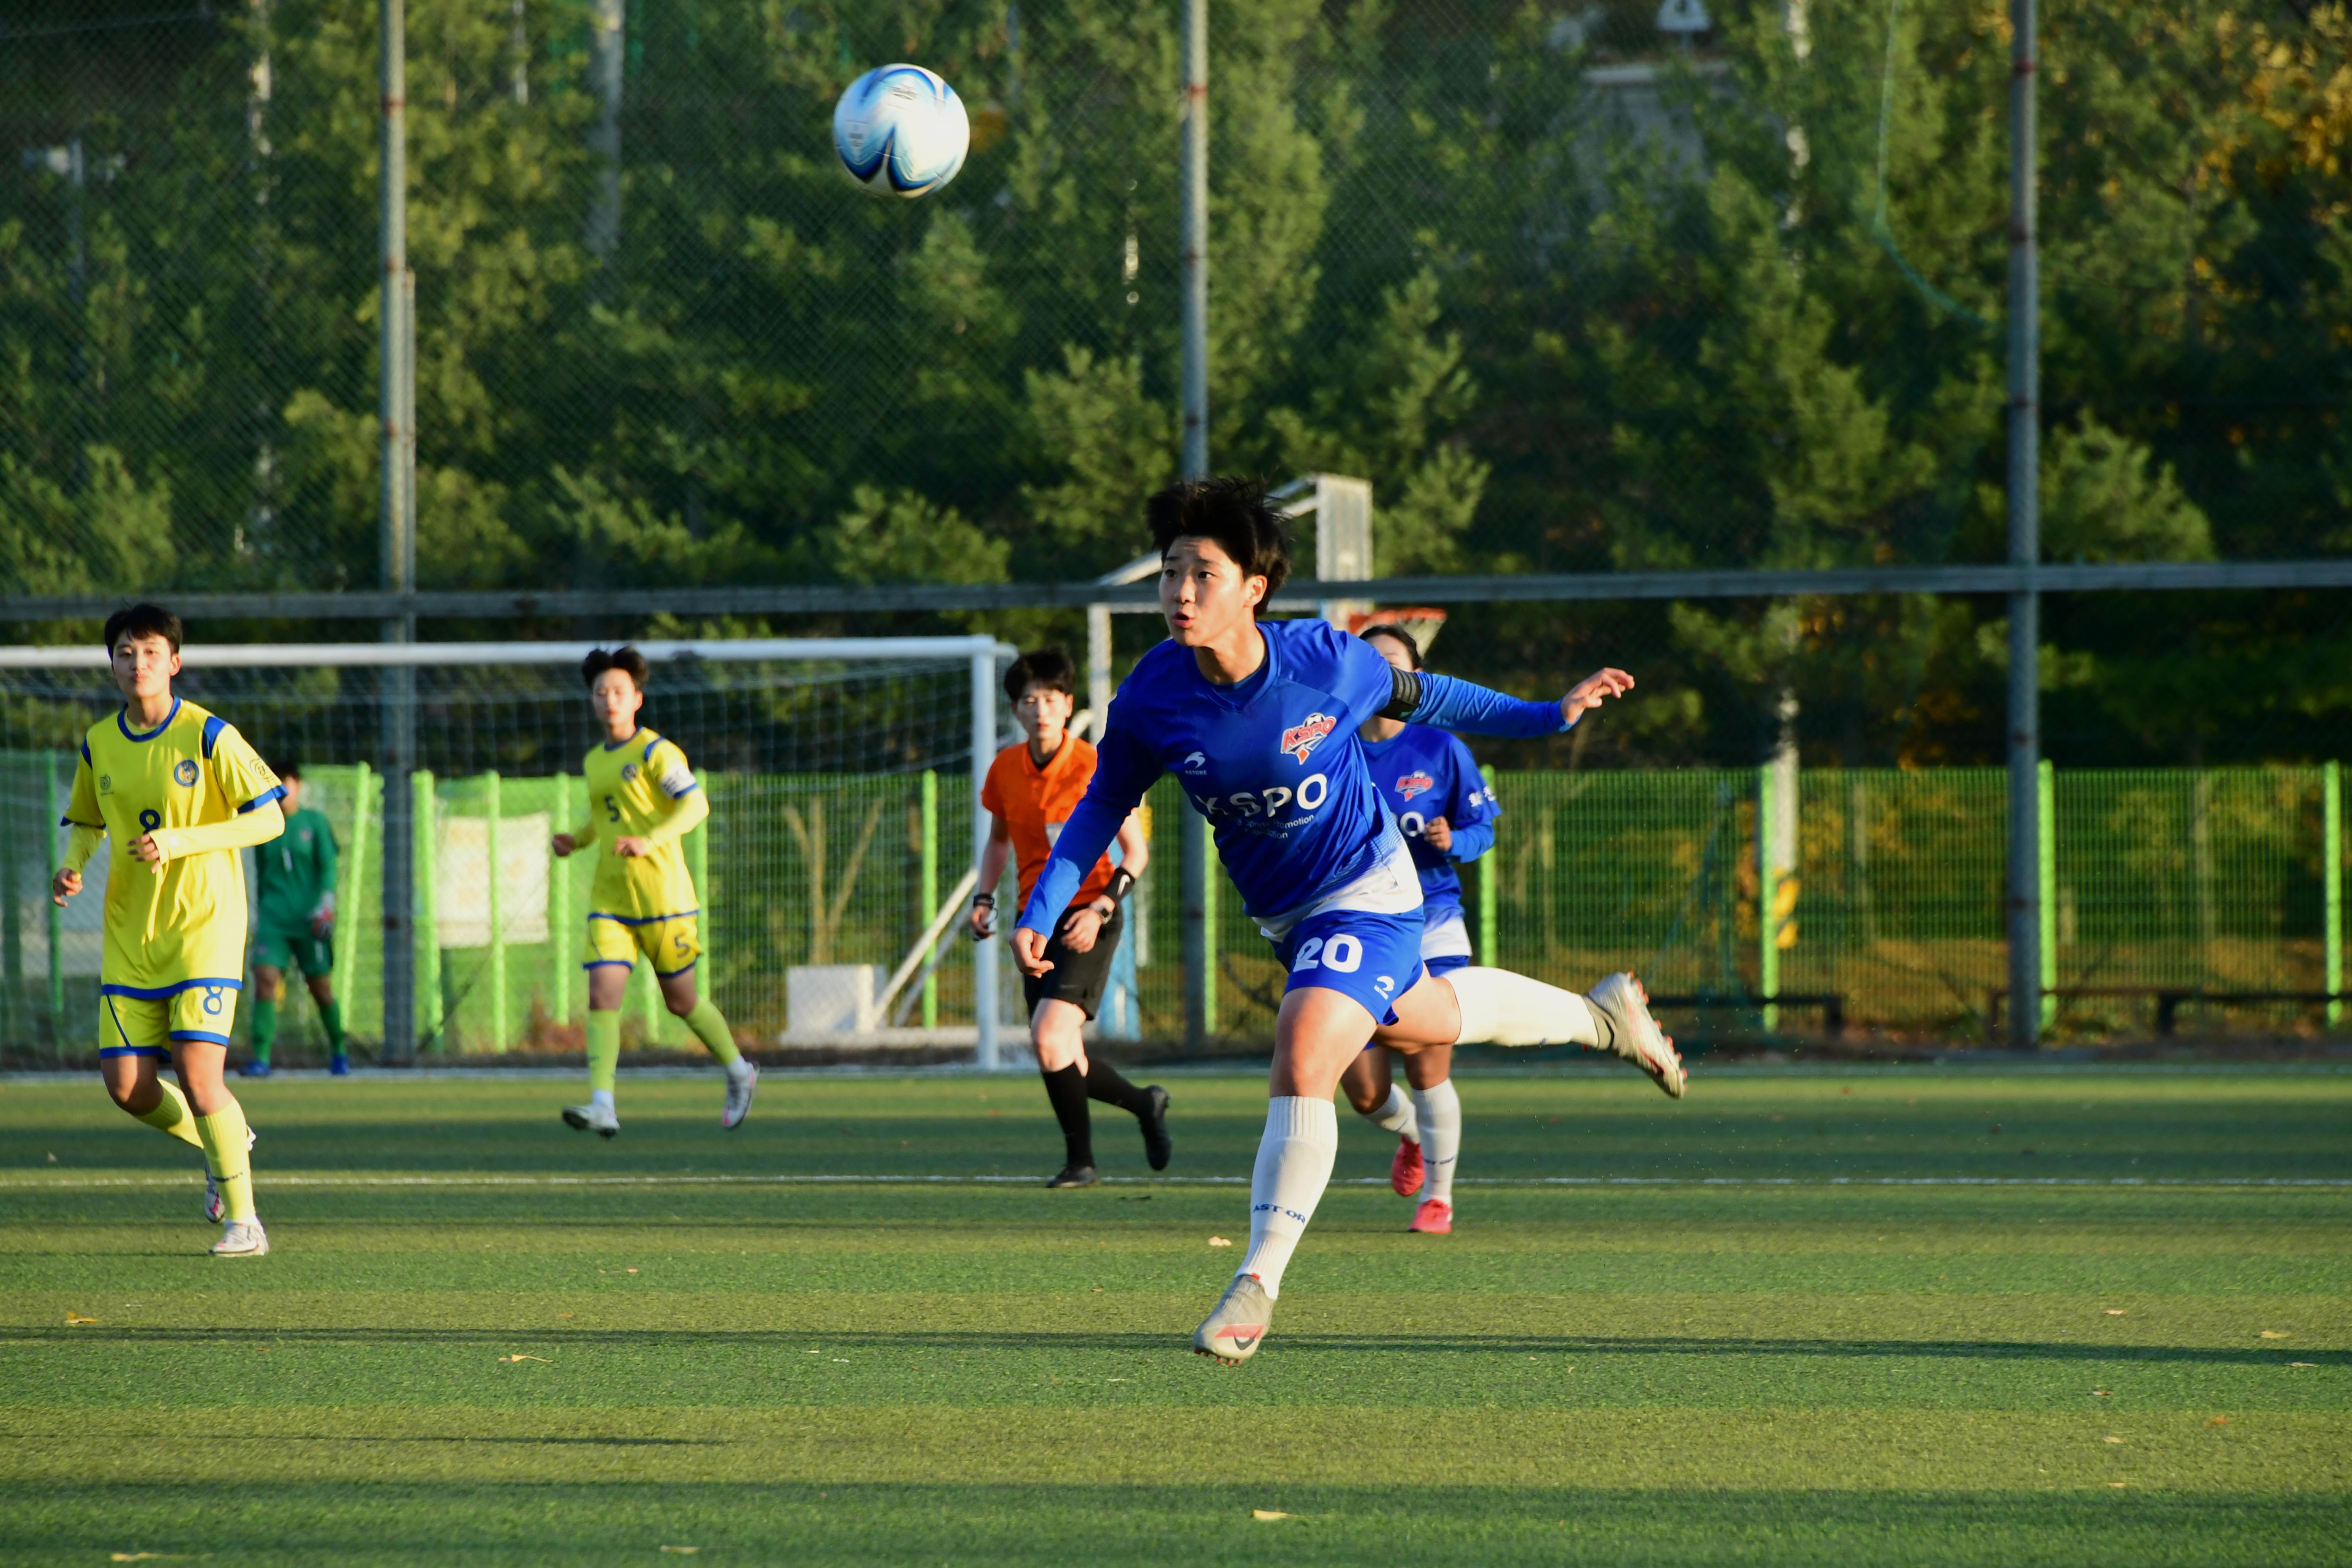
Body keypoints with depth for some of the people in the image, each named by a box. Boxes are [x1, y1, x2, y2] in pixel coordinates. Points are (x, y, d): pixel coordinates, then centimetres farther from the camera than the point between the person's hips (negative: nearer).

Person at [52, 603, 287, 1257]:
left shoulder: (208, 737, -10)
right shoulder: (98, 745, 5)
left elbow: (269, 818, -9)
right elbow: (88, 822, 21)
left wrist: (178, 843, -19)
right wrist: (74, 866, -2)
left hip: (204, 927, -5)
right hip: (130, 934, 5)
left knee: (197, 1073, -15)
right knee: (126, 1082, -2)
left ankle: (243, 1221, 0)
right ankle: (222, 1145, 28)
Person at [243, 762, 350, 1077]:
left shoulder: (315, 823, 3)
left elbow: (328, 866, -2)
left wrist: (325, 906, -15)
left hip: (309, 921, -2)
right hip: (274, 919, 2)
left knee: (321, 989, 4)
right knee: (265, 979, -17)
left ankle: (339, 1051, 29)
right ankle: (261, 1059, -19)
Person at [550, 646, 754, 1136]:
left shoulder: (655, 752, -8)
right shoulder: (594, 762, 14)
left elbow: (696, 804, -18)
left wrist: (650, 841, -30)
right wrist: (577, 840, 11)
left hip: (663, 897, -5)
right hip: (610, 901, 5)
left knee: (681, 1001, 7)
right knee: (602, 997, -12)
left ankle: (740, 1073, 32)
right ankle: (602, 1106, -20)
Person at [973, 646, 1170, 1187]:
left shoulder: (1095, 769, -12)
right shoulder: (1005, 769, 4)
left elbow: (1136, 852, -7)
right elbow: (998, 840, 21)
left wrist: (1100, 909, -19)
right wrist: (984, 899, 6)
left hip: (1089, 921, -6)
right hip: (1038, 919, 6)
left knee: (1049, 1032, -23)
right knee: (1061, 1060, 6)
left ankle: (1080, 1160, -9)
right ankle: (1145, 1104, 34)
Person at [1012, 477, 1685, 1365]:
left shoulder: (1328, 661, -24)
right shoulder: (1152, 699, -18)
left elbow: (1417, 697, -2)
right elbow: (1104, 805, -1)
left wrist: (1547, 717, 2)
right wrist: (1043, 910, -12)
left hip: (1369, 891, -5)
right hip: (1283, 914, 5)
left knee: (1303, 1063, -24)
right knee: (1428, 1023, 27)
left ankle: (1256, 1288, -18)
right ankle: (1600, 1015, 56)